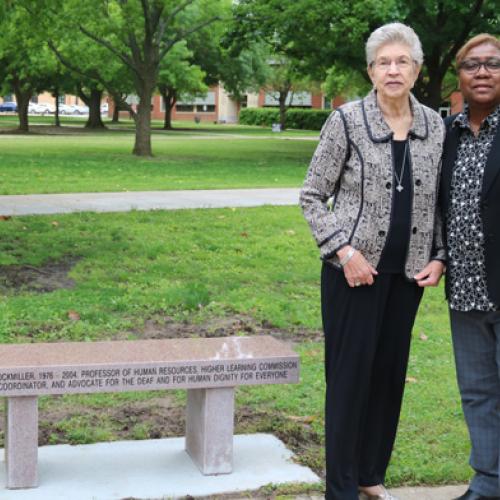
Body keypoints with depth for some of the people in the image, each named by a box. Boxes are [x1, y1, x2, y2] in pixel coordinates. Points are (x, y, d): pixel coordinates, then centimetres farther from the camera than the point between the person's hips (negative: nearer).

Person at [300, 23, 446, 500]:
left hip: (407, 273, 4)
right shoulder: (347, 121, -8)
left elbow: (438, 201, 12)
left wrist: (438, 257, 2)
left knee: (390, 372, 11)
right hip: (354, 270, -4)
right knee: (350, 374, 2)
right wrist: (344, 251, -13)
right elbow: (312, 197, -5)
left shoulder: (434, 125, 4)